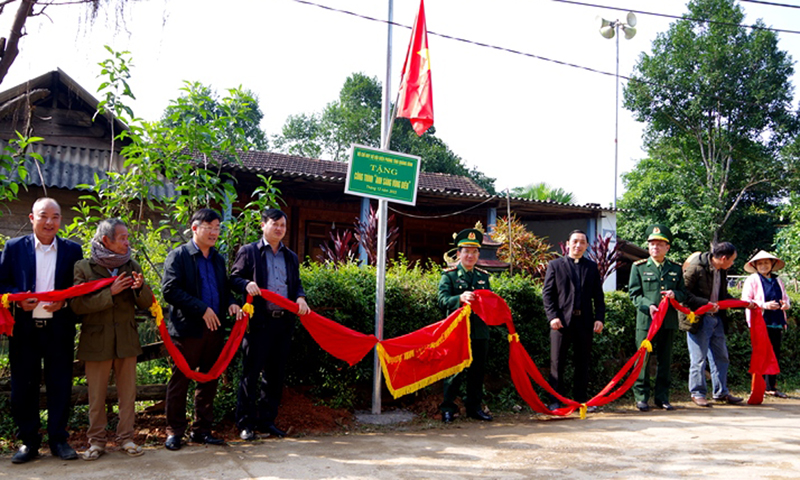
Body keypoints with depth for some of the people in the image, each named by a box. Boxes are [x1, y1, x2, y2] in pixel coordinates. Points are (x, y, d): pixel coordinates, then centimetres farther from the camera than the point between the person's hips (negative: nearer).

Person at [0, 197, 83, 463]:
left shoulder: (72, 250, 5)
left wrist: (64, 301, -12)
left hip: (59, 329, 0)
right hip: (24, 328, 0)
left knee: (60, 384, 5)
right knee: (23, 386, 6)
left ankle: (58, 439, 18)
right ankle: (28, 441, 19)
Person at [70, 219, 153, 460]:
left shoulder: (132, 266, 7)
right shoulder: (83, 268, -4)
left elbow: (146, 303, 6)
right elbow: (77, 305, -13)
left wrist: (140, 287, -16)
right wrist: (110, 293, -20)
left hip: (126, 339, 3)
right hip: (96, 341, -3)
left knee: (128, 394, 7)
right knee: (97, 397, 6)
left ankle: (126, 438, 19)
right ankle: (96, 441, 19)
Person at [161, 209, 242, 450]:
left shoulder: (218, 259, 16)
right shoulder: (178, 256, -4)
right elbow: (170, 290, -15)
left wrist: (231, 303, 0)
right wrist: (202, 309, -18)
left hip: (214, 330, 6)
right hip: (188, 329, -6)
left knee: (208, 381, 11)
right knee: (180, 381, 2)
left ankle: (202, 429, 21)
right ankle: (174, 431, 13)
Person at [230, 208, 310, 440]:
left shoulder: (291, 257, 19)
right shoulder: (248, 252, 5)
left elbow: (296, 283, 19)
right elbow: (234, 278, 3)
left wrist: (300, 298, -3)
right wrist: (246, 284, -19)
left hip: (284, 322, 5)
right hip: (258, 322, -5)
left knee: (275, 374, 10)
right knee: (251, 374, -1)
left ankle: (267, 420, 20)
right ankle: (245, 423, 8)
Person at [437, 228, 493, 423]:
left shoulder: (483, 276, 16)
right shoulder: (449, 275, 0)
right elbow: (442, 300, -13)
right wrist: (460, 298, -31)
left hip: (480, 332, 5)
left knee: (478, 371, 10)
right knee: (455, 371, -1)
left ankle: (474, 407, 22)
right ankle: (448, 409, 10)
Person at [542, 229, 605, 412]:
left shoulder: (592, 267, 14)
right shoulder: (555, 265, 6)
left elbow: (598, 295, 12)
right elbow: (547, 293, 1)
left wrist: (599, 318, 0)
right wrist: (552, 316, -10)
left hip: (584, 321, 3)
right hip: (562, 320, -2)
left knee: (583, 362, 8)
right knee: (557, 363, 0)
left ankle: (581, 399, 17)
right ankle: (556, 400, 7)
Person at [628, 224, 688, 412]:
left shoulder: (676, 268, 14)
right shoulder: (638, 267, 5)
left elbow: (683, 293, 15)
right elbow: (634, 293, 1)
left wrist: (675, 294, -9)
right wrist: (648, 306, -16)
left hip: (669, 321, 3)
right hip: (646, 320, -3)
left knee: (665, 360, 7)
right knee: (643, 359, -2)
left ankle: (662, 397, 16)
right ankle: (641, 397, 7)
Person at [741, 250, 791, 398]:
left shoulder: (777, 280, 18)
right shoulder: (752, 280, 1)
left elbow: (785, 297, 25)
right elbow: (745, 301, -6)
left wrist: (786, 304, 0)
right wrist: (765, 305, -18)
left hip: (776, 323, 6)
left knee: (775, 355, 8)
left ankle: (771, 387, 16)